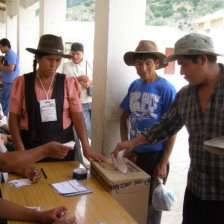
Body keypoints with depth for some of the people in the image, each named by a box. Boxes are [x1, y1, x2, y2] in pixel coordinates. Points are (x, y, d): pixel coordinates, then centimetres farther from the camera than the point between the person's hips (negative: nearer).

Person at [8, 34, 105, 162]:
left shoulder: (68, 83, 0)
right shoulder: (22, 83, 0)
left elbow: (78, 116, -5)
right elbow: (14, 117, -1)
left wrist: (86, 147, -15)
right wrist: (20, 149, -11)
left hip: (62, 142, 1)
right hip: (31, 144, 0)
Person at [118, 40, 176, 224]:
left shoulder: (166, 89, -11)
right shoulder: (134, 85, 4)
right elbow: (124, 116, 12)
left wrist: (164, 163, -13)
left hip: (155, 154, -5)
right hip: (134, 153, 5)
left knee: (151, 204, 10)